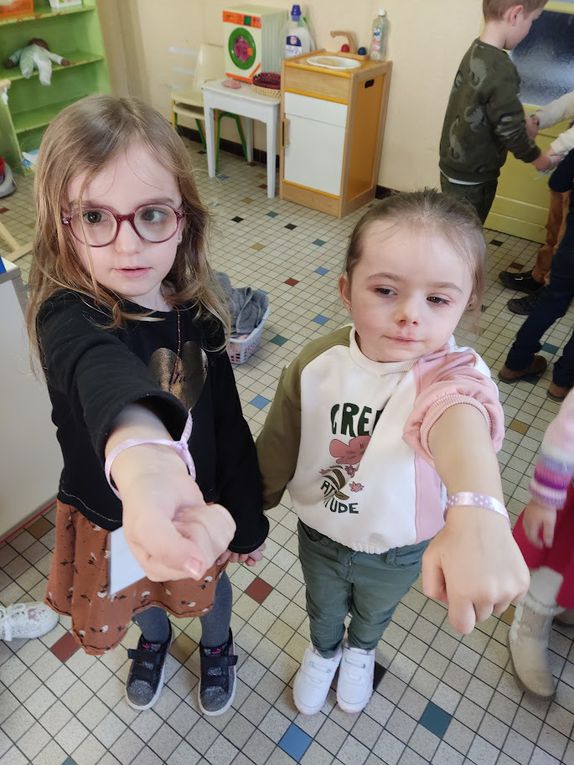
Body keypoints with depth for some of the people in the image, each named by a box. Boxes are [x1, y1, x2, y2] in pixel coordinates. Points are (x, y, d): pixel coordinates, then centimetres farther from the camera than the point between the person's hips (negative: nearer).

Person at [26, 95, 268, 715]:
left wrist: (247, 519, 1)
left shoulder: (196, 316, -17)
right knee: (140, 598, 29)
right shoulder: (68, 318, -30)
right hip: (109, 513, -1)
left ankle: (216, 645, 64)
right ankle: (154, 639, 66)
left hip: (197, 504, 2)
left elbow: (228, 424, -7)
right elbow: (104, 374, -56)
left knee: (207, 585, 29)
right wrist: (141, 461, -78)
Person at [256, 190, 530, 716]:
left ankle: (361, 650, 70)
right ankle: (324, 650, 69)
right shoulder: (318, 363, -25)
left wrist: (477, 513, -79)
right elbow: (279, 448, -11)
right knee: (323, 607, 33)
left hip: (398, 554, 0)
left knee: (375, 611, 34)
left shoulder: (452, 371, -34)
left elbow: (458, 417, -59)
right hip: (320, 535, 1)